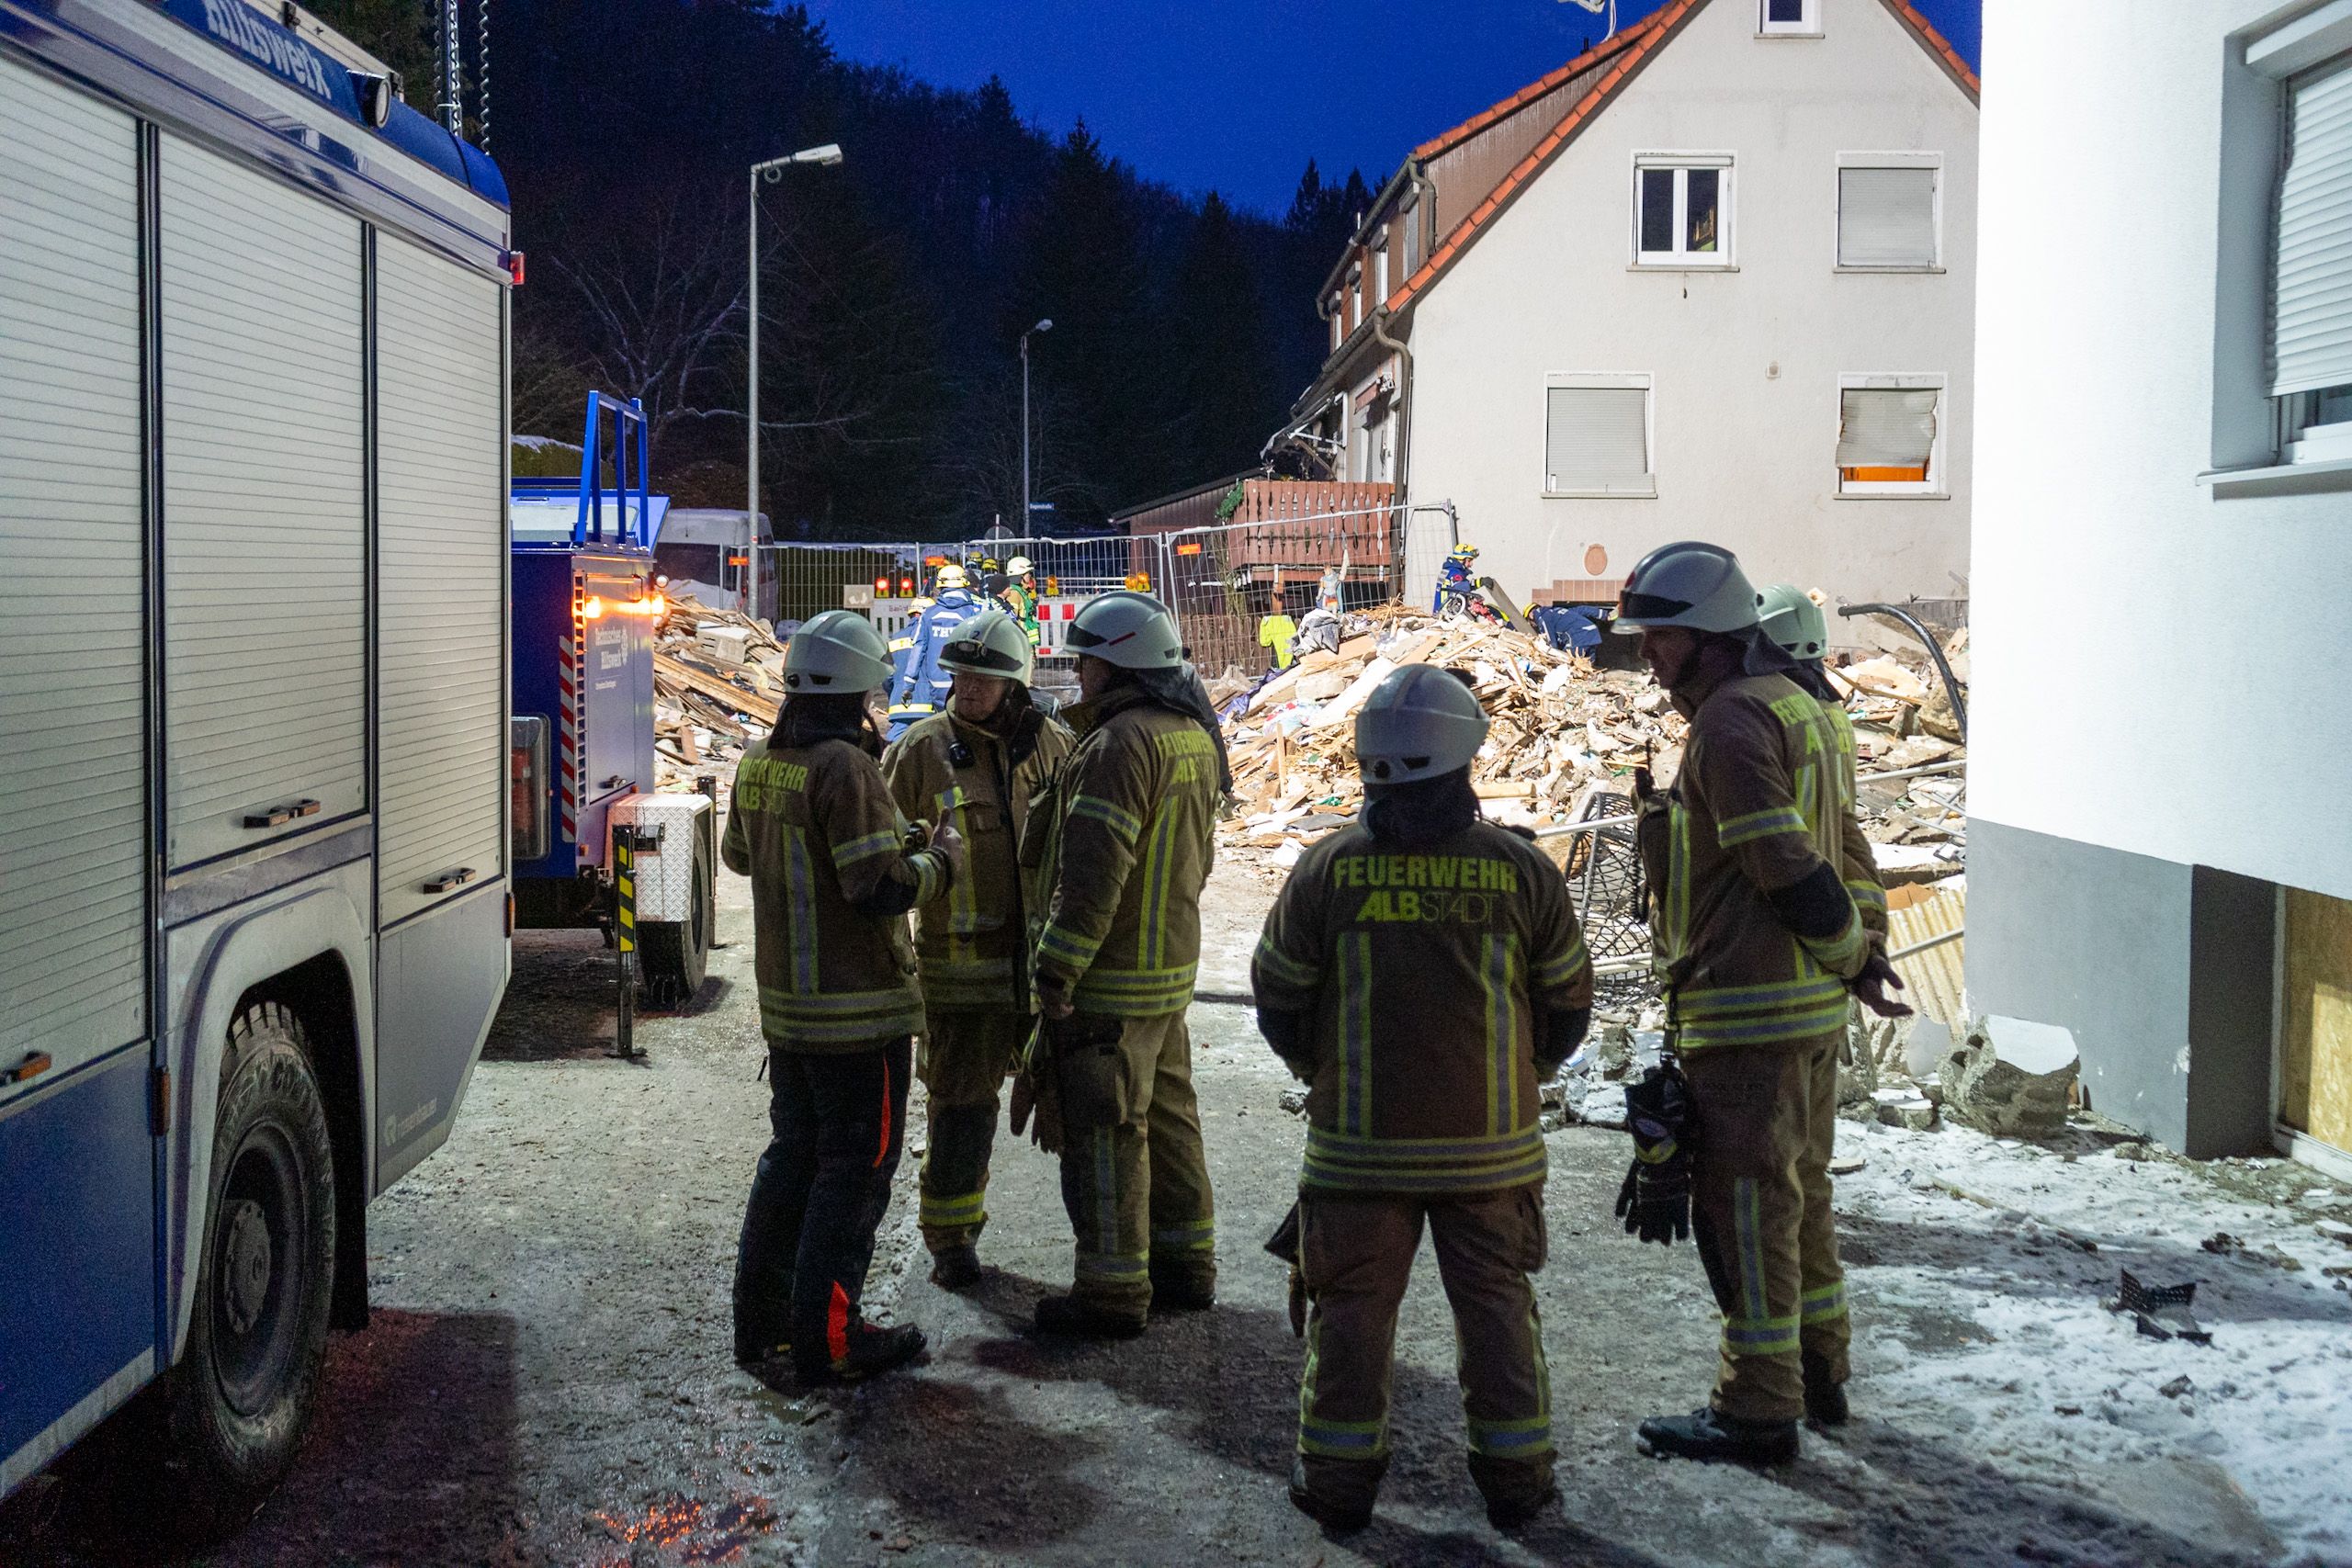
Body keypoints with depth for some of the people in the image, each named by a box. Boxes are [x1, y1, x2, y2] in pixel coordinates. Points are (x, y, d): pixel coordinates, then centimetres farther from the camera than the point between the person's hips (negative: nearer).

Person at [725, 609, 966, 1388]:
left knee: (793, 1154, 19)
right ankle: (826, 1338, 4)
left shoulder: (757, 763, 6)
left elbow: (739, 855, 23)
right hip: (857, 1006, -8)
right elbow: (884, 889, -23)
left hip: (785, 1000, 8)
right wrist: (942, 856, -4)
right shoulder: (846, 769, -21)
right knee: (856, 1167, 1)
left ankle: (761, 1321, 24)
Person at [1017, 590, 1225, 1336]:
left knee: (1103, 1134, -1)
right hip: (1172, 966, 10)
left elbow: (1094, 870, -24)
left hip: (1111, 980, -10)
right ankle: (1185, 1264, 28)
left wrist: (1056, 970, -21)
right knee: (1166, 1117, 18)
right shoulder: (1193, 736, 10)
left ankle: (1113, 1292, 5)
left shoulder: (1121, 743, -20)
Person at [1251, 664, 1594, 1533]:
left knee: (1353, 1305, 10)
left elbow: (1279, 1002, 2)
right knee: (1496, 1302, 13)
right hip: (1491, 1138, 1)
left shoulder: (1327, 869, -8)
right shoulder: (1520, 868, -6)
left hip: (1360, 1138, -1)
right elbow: (1568, 1002, 5)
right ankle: (1515, 1474, 17)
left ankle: (1339, 1474, 16)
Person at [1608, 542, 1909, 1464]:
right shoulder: (1795, 705, 15)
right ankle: (1817, 1373, 32)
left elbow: (1792, 867, -20)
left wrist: (1854, 960, -10)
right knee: (1797, 1191, 20)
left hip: (1748, 1012, -10)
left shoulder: (1729, 722, -17)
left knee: (1744, 1205, -2)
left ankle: (1757, 1411, 6)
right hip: (1812, 1008, 10)